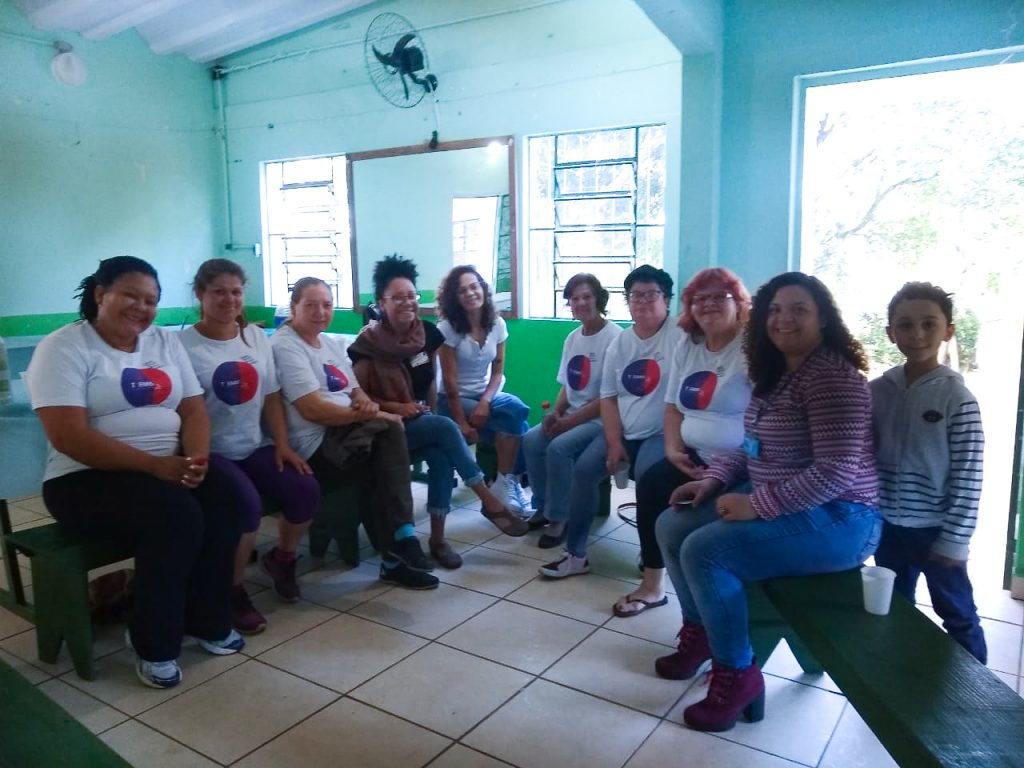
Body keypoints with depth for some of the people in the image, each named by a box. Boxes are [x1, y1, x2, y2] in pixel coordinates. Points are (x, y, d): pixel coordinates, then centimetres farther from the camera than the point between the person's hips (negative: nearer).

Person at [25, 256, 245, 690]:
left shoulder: (165, 342, 12)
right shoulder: (64, 348, -7)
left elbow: (194, 410, 6)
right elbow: (69, 436, -18)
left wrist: (196, 458, -16)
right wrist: (153, 464, -26)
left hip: (170, 467, 6)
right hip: (88, 477, -5)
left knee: (224, 500, -23)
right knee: (176, 515, -32)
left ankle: (208, 620, -4)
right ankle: (154, 645, -12)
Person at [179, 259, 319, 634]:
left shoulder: (257, 337, 10)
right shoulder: (183, 345, -7)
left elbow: (271, 398, 11)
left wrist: (282, 444, 0)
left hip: (255, 447, 5)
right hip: (211, 452, -5)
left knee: (306, 490, -16)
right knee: (246, 503, -31)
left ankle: (282, 558, 17)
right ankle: (233, 591, -3)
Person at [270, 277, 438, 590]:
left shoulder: (332, 343, 20)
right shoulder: (285, 346, -8)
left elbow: (355, 390, 17)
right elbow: (312, 410, -18)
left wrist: (367, 403, -8)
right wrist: (371, 416, -16)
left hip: (350, 431, 8)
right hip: (318, 445, -7)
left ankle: (398, 552, -17)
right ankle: (402, 541, -12)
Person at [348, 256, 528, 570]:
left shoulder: (428, 333, 2)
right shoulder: (369, 343, -11)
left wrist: (431, 413, 3)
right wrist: (397, 407, -19)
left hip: (423, 421, 4)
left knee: (442, 458, -27)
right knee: (446, 427, -29)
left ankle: (438, 539, -15)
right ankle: (491, 503, -21)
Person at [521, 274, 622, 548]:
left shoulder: (615, 338, -15)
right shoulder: (572, 338, 10)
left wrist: (571, 421, -19)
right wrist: (555, 413, -5)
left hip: (600, 419, -7)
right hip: (570, 416, 7)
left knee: (558, 447, -27)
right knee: (531, 441, -13)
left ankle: (559, 517, -9)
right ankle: (543, 507, 3)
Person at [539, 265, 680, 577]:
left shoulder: (679, 337, -8)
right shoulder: (620, 343, 11)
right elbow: (608, 397, 8)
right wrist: (614, 443, -4)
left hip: (660, 434, -5)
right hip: (621, 433, 6)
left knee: (646, 475, -31)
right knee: (583, 469, -11)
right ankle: (576, 554, -1)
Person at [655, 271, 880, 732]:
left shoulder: (832, 377, -21)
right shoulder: (776, 373, 9)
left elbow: (836, 471, -28)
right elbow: (754, 447, 17)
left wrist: (756, 505, -24)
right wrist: (712, 481, 2)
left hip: (835, 518, -10)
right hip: (776, 500, 10)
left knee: (704, 550, -24)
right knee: (672, 527, 5)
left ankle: (737, 674, -4)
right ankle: (699, 631, 24)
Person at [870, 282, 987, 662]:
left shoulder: (958, 399, -13)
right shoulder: (877, 390, -2)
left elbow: (967, 479, -12)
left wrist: (953, 540, -12)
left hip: (936, 532, -4)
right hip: (887, 527, 4)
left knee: (957, 616, 13)